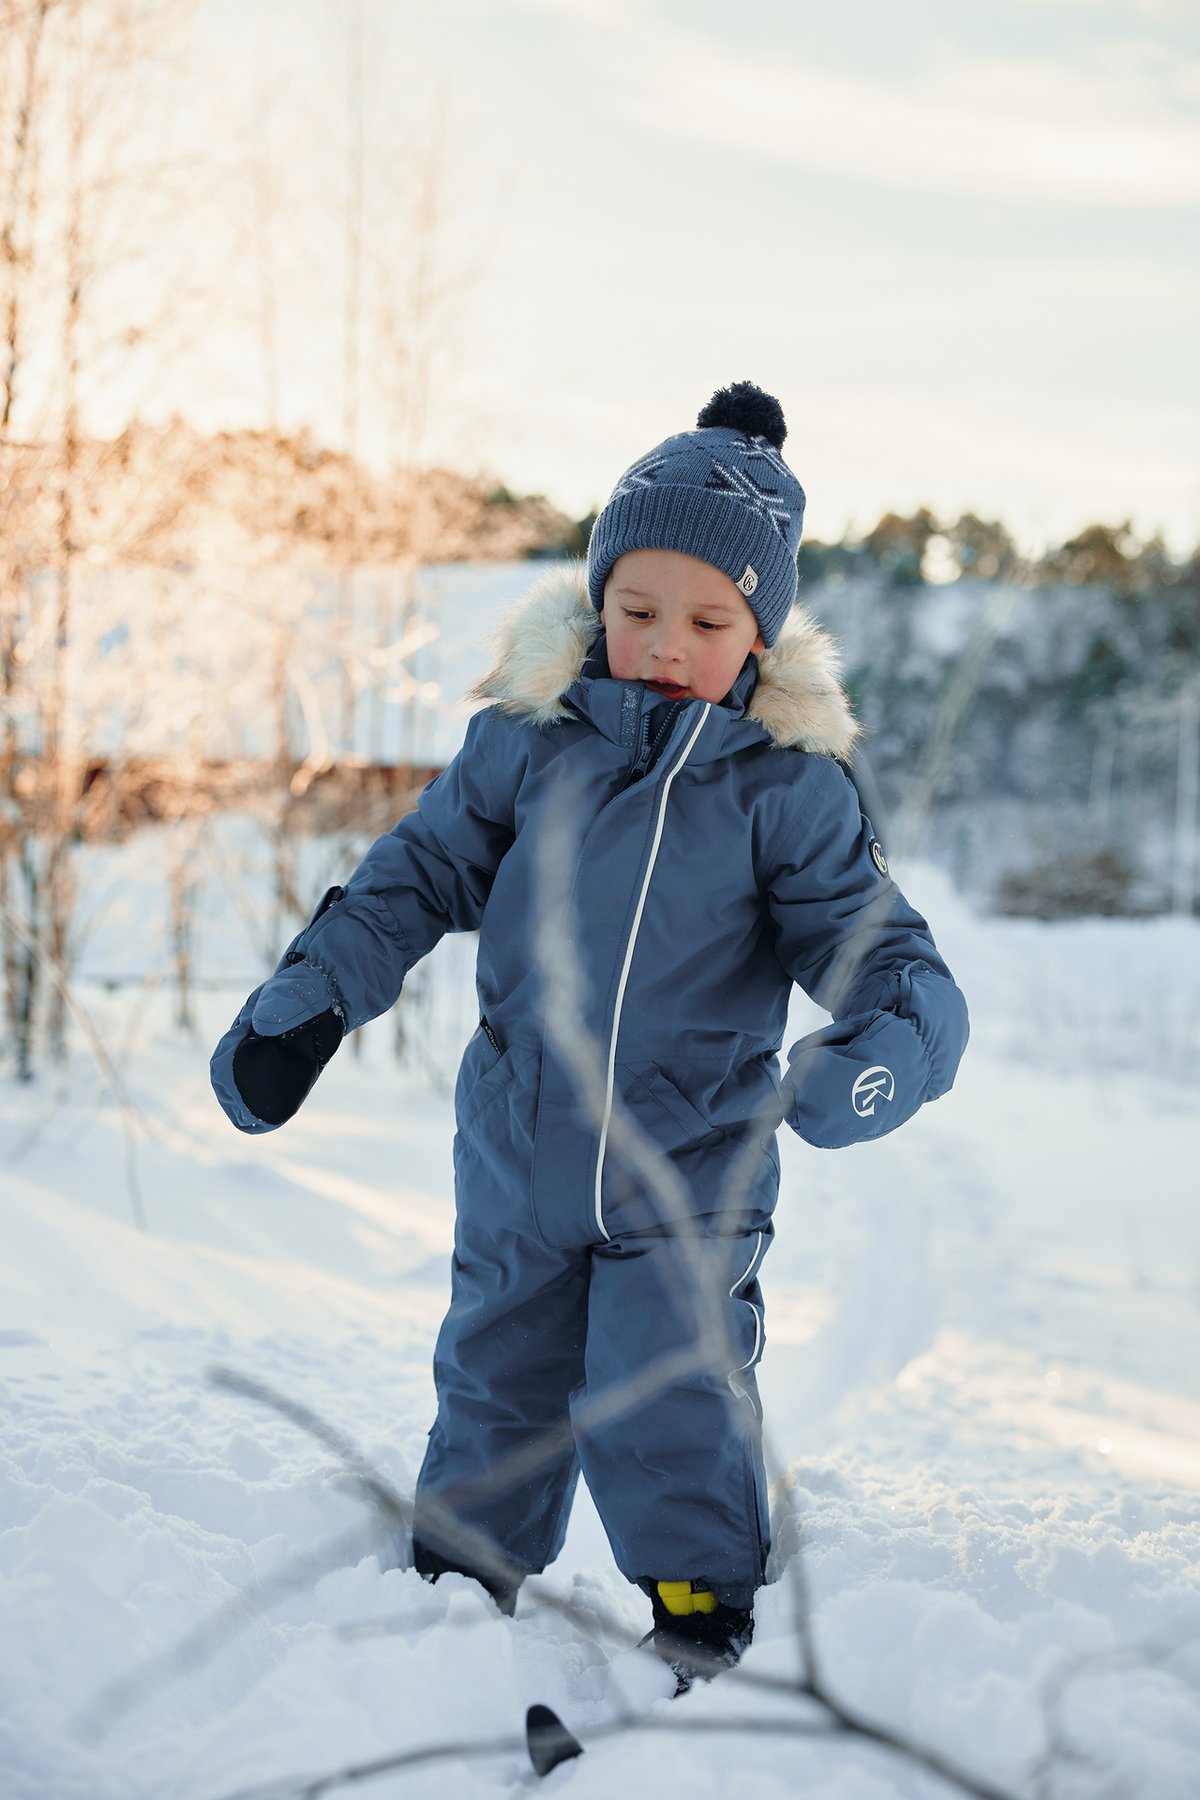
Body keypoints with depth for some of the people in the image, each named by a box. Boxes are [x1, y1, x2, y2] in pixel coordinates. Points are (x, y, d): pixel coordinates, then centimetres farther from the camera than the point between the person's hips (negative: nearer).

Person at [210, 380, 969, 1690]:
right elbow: (418, 872, 5)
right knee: (494, 1395, 17)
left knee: (667, 1413, -9)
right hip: (516, 1168, 3)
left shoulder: (790, 786, -10)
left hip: (688, 1182, -2)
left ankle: (705, 1637, 14)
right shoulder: (529, 736, -6)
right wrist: (303, 1003, -4)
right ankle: (455, 1593, 39)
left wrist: (887, 1052, -33)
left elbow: (885, 953, -10)